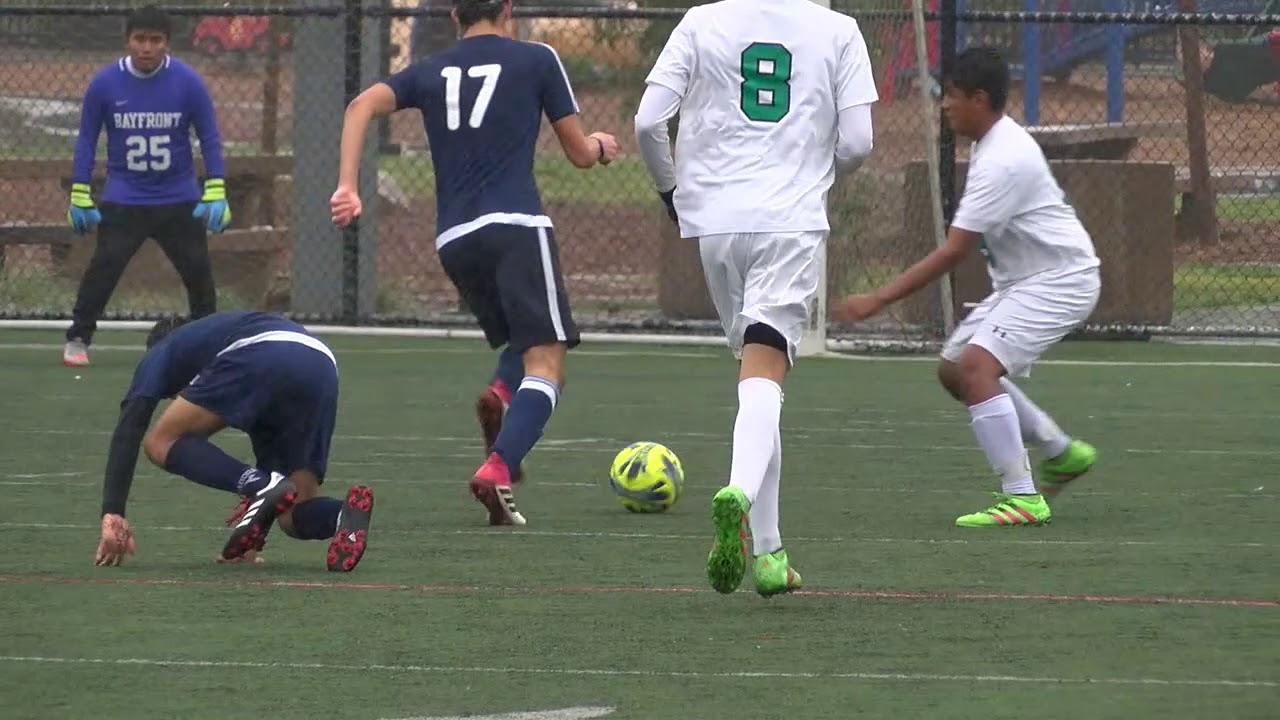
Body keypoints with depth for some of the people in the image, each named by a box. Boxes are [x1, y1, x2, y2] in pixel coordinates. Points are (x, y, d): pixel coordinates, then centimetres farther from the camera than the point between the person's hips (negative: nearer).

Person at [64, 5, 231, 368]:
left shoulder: (187, 82, -8)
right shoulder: (105, 83, -8)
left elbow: (209, 138, -1)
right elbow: (87, 138, 1)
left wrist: (216, 193, -8)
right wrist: (79, 195, -2)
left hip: (179, 201, 1)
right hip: (123, 200, -1)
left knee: (197, 270, 2)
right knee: (103, 267, -12)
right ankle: (77, 340, -1)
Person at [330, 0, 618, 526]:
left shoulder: (430, 71, 18)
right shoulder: (536, 60, 9)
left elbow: (362, 106, 1)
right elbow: (579, 153, 14)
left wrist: (347, 186, -3)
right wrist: (601, 147, 37)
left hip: (455, 240, 5)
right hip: (516, 226, -5)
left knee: (523, 345, 23)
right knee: (545, 363, -8)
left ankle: (497, 395, -12)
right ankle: (497, 470, -31)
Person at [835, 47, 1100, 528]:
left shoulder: (1002, 161, -24)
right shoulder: (996, 143, 8)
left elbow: (953, 253, -26)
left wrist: (880, 300, -26)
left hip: (1060, 280, -11)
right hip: (1022, 279, 11)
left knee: (976, 364, -25)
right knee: (954, 371, 14)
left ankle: (1023, 498, -25)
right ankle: (1061, 453, 27)